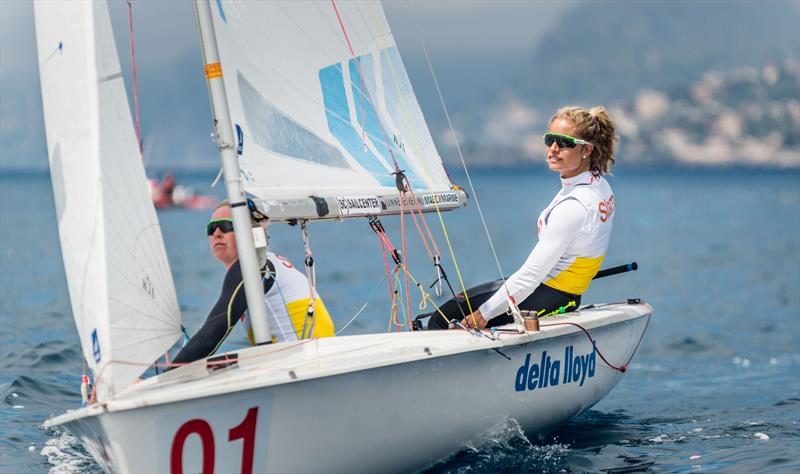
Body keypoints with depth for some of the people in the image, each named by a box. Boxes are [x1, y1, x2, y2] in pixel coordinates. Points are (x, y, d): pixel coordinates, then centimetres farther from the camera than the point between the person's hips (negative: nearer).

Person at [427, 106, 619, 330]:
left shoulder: (574, 206, -26)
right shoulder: (600, 185, 3)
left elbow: (532, 274, -23)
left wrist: (483, 314, -16)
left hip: (547, 300, -10)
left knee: (442, 319, -5)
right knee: (460, 300, 21)